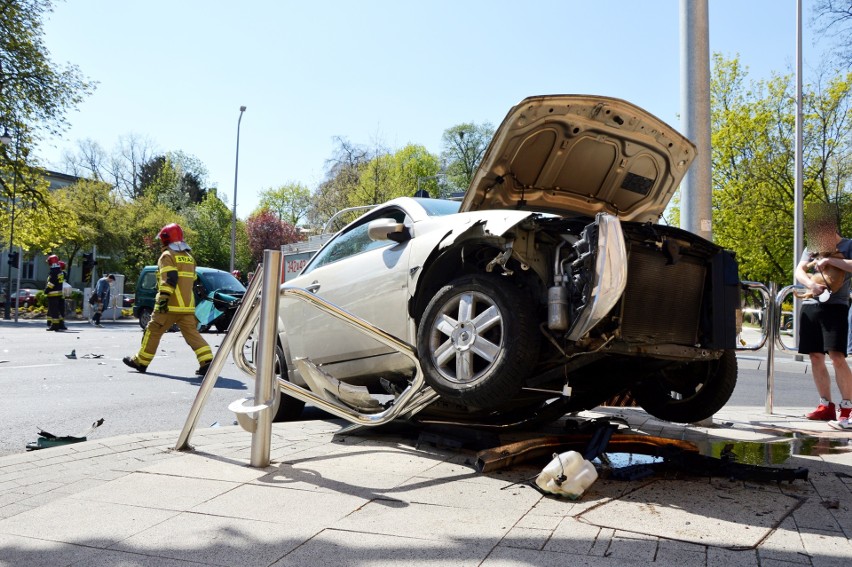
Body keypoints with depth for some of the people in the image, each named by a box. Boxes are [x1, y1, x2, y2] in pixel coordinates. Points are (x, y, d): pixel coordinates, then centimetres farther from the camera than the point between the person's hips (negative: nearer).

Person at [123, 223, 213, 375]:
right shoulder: (189, 257, 19)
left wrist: (163, 299, -22)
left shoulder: (167, 255, -5)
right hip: (187, 305, 6)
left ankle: (141, 362, 18)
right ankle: (207, 362, -14)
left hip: (170, 305, -6)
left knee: (153, 331, 8)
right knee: (191, 333, 1)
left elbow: (169, 279, -18)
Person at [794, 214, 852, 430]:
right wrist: (811, 284, -17)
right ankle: (826, 406, 17)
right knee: (816, 357, 7)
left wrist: (830, 260, -21)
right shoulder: (811, 248, 15)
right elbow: (799, 271, 3)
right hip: (810, 306, 5)